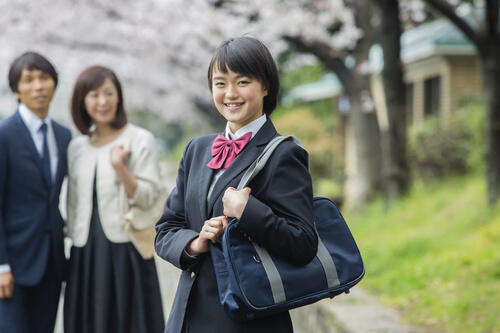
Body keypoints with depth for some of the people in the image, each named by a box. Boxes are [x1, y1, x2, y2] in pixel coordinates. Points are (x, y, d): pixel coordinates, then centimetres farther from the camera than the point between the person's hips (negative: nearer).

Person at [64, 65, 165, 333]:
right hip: (85, 253, 4)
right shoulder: (76, 147, 11)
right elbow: (74, 203, 17)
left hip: (125, 250, -4)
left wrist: (119, 166, -19)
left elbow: (148, 197, -8)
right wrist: (73, 236, 16)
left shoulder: (140, 140, -2)